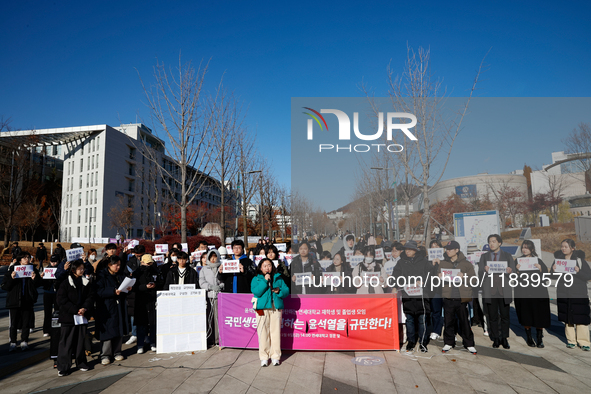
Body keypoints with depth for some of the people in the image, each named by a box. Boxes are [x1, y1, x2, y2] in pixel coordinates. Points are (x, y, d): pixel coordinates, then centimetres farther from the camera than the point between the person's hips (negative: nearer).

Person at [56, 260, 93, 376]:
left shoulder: (86, 283, 8)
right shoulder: (65, 283, -5)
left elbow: (89, 297, 7)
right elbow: (62, 300, -10)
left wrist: (85, 308, -11)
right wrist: (76, 310, -15)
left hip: (82, 317, 4)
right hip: (68, 317, -4)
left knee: (80, 341, 11)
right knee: (66, 342, -1)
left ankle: (81, 363, 24)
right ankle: (63, 367, 8)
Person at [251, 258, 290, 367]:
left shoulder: (278, 278, 14)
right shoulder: (256, 279, 7)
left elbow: (286, 290, 9)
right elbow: (256, 292, -9)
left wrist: (279, 291, -11)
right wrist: (265, 281, -14)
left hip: (276, 308, 2)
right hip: (262, 309, -2)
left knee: (276, 332, 2)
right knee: (263, 333, 0)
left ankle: (275, 356, 14)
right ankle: (264, 357, 12)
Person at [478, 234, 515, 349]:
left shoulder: (508, 256, 10)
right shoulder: (484, 257, 11)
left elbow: (514, 273, 4)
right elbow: (480, 274, 4)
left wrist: (510, 271, -19)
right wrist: (485, 270, -19)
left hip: (504, 291, 0)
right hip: (490, 291, 0)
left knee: (505, 316, 2)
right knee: (492, 317, 3)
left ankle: (504, 339, 13)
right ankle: (495, 339, 13)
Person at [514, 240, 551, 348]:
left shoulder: (538, 260, 7)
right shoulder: (518, 261, 6)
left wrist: (540, 269, -16)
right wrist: (517, 270, -17)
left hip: (537, 292, 0)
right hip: (523, 293, 0)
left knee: (539, 316, 0)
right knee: (526, 316, 4)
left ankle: (539, 339, 13)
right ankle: (529, 338, 17)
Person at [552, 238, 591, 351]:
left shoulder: (579, 259, -5)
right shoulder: (558, 259, 4)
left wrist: (578, 271, -24)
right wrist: (553, 270, -11)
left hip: (579, 295, -3)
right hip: (563, 294, 3)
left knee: (581, 318, -1)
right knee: (567, 318, 9)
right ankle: (571, 340, 20)